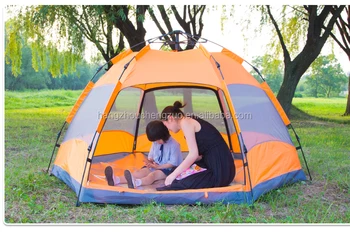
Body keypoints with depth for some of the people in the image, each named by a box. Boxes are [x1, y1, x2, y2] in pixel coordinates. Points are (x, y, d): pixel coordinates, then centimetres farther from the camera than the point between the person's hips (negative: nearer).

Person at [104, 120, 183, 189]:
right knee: (139, 172, -20)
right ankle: (116, 180, -43)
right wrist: (149, 162, -8)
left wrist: (158, 167, -17)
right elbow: (151, 156, 17)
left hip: (168, 169, -7)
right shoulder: (155, 143, 9)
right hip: (155, 166, 7)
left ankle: (135, 183, -72)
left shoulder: (174, 145, -13)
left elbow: (173, 163, -15)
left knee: (153, 174, -38)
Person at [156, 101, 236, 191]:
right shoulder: (191, 121, 19)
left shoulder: (185, 122, -9)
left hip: (219, 171, -11)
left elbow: (193, 154, -16)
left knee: (181, 184, -22)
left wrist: (173, 175, -8)